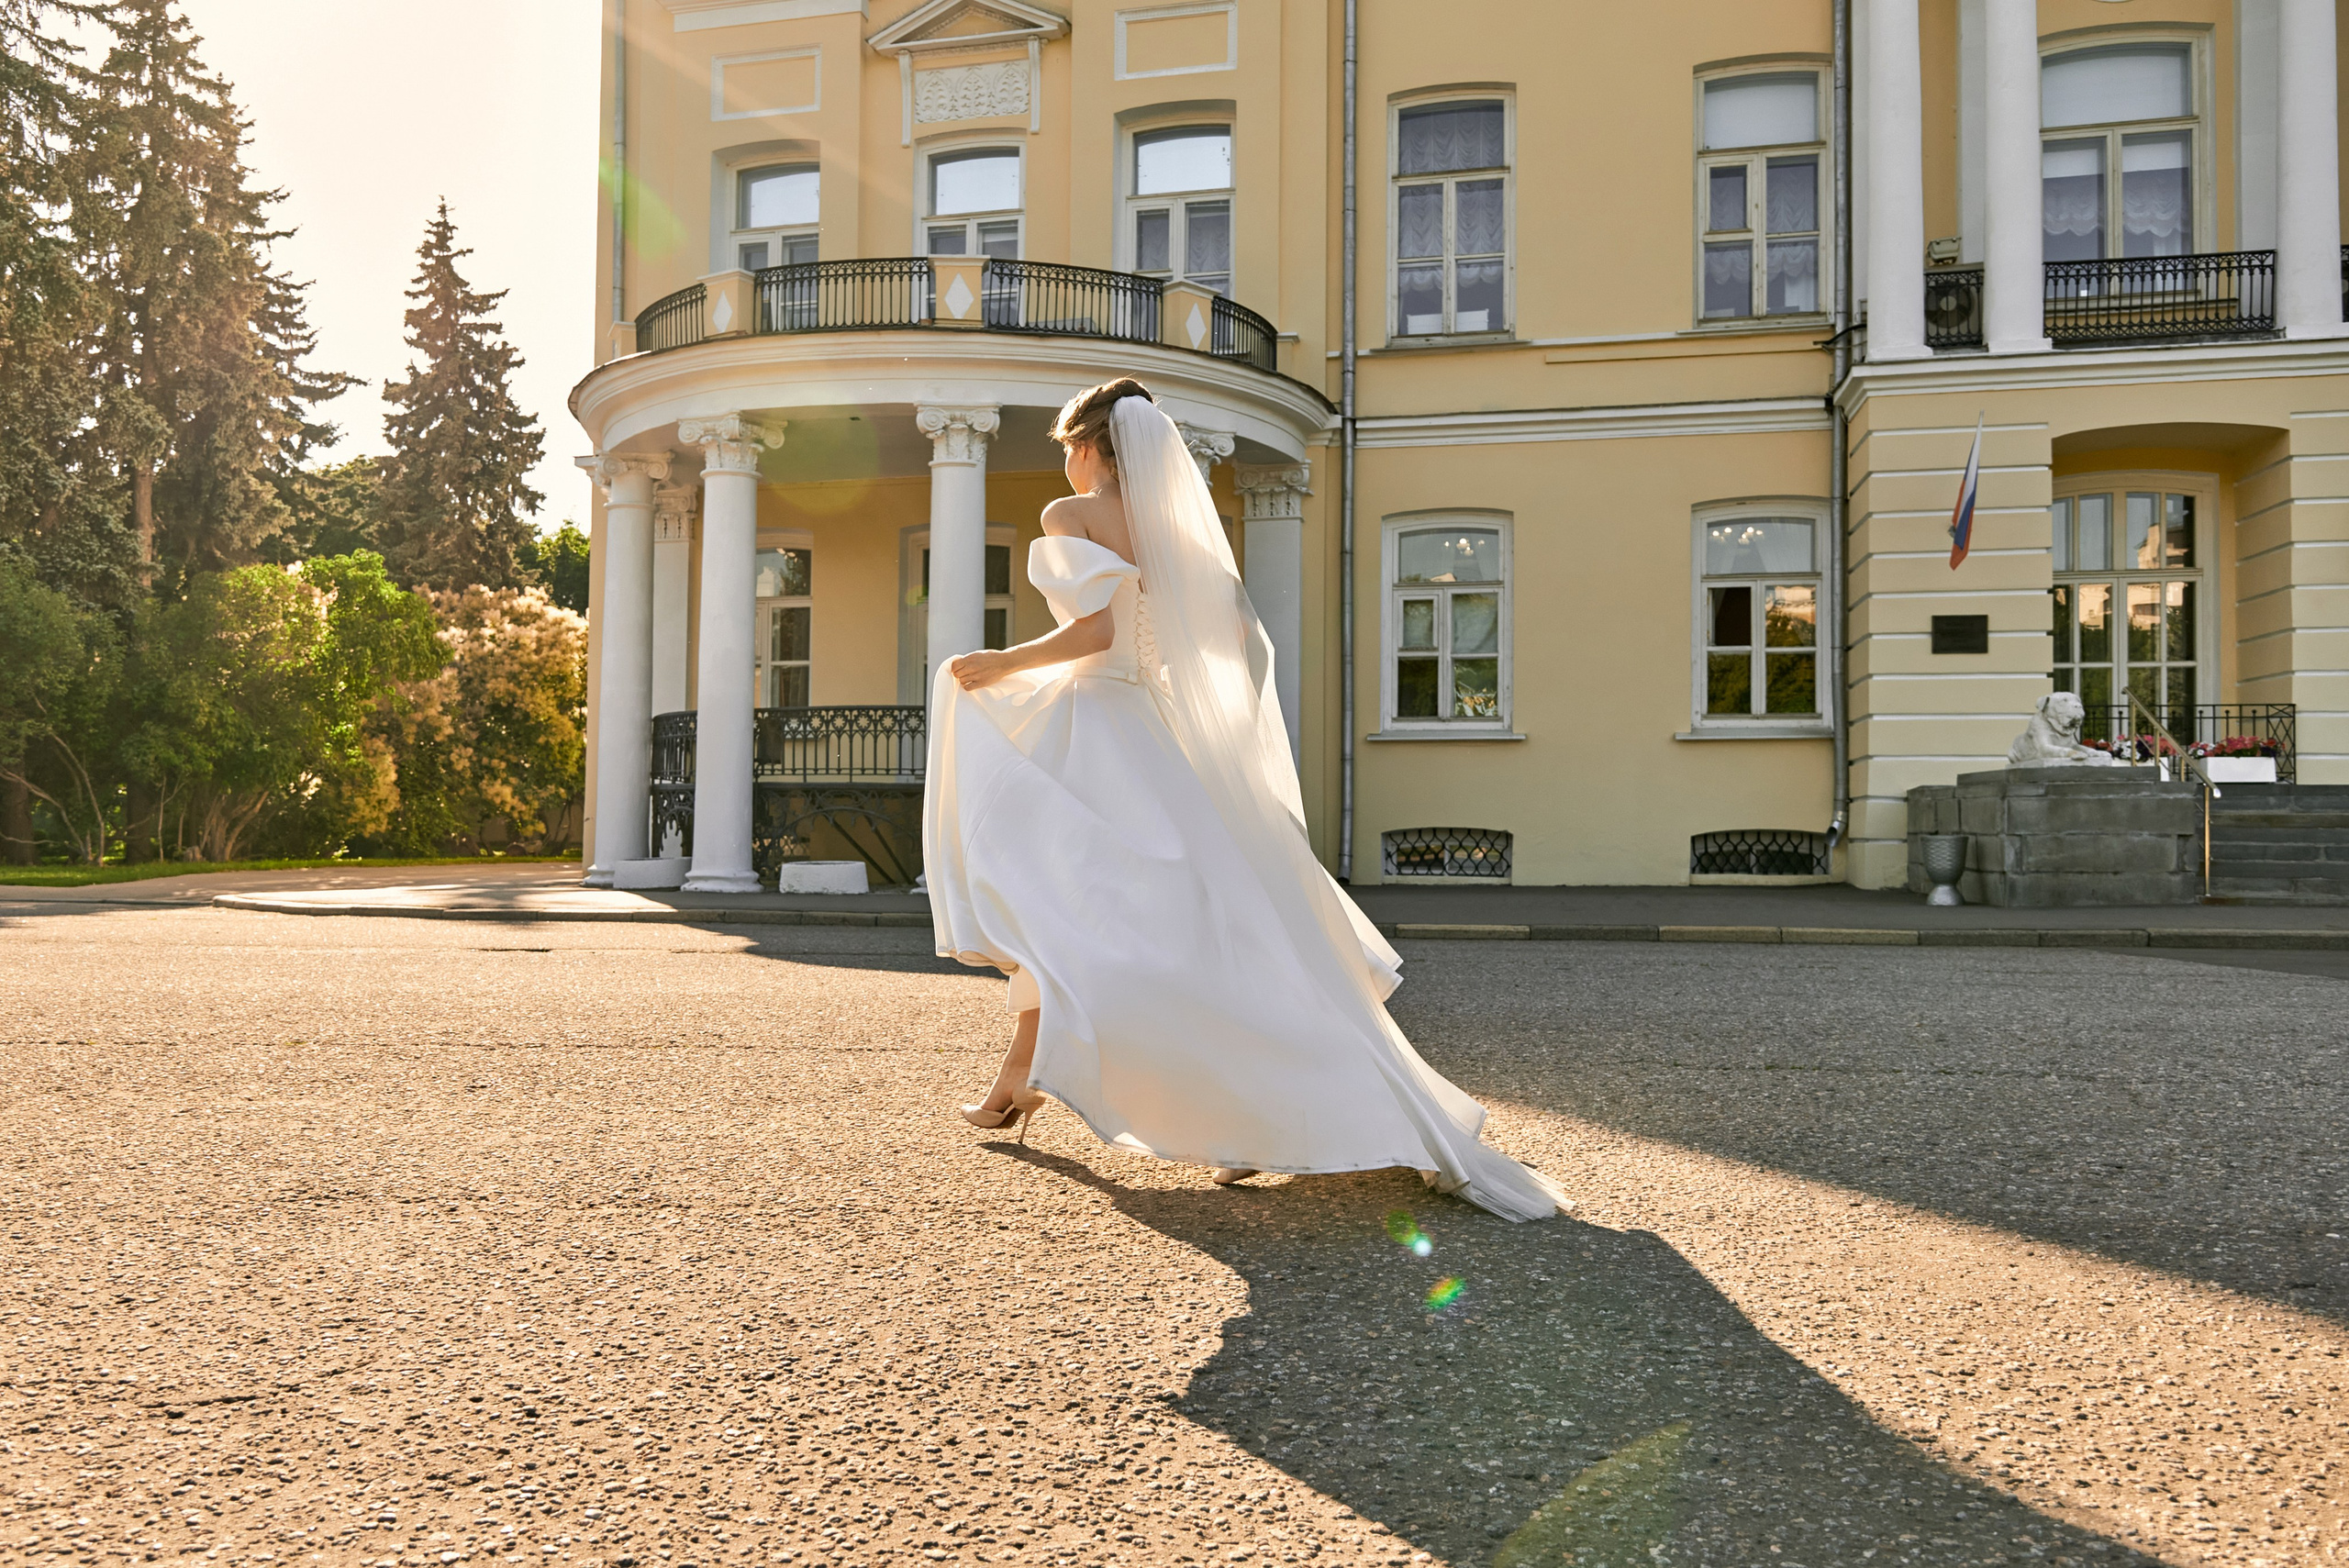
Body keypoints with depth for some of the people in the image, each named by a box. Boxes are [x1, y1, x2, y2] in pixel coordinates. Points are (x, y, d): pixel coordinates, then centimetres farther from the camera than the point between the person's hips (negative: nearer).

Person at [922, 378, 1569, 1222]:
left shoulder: (1070, 514, -5)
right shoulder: (1176, 527, 14)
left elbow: (1094, 628, -19)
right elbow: (1242, 633, 12)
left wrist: (1005, 663, -7)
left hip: (1097, 728, -7)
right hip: (1156, 733, 7)